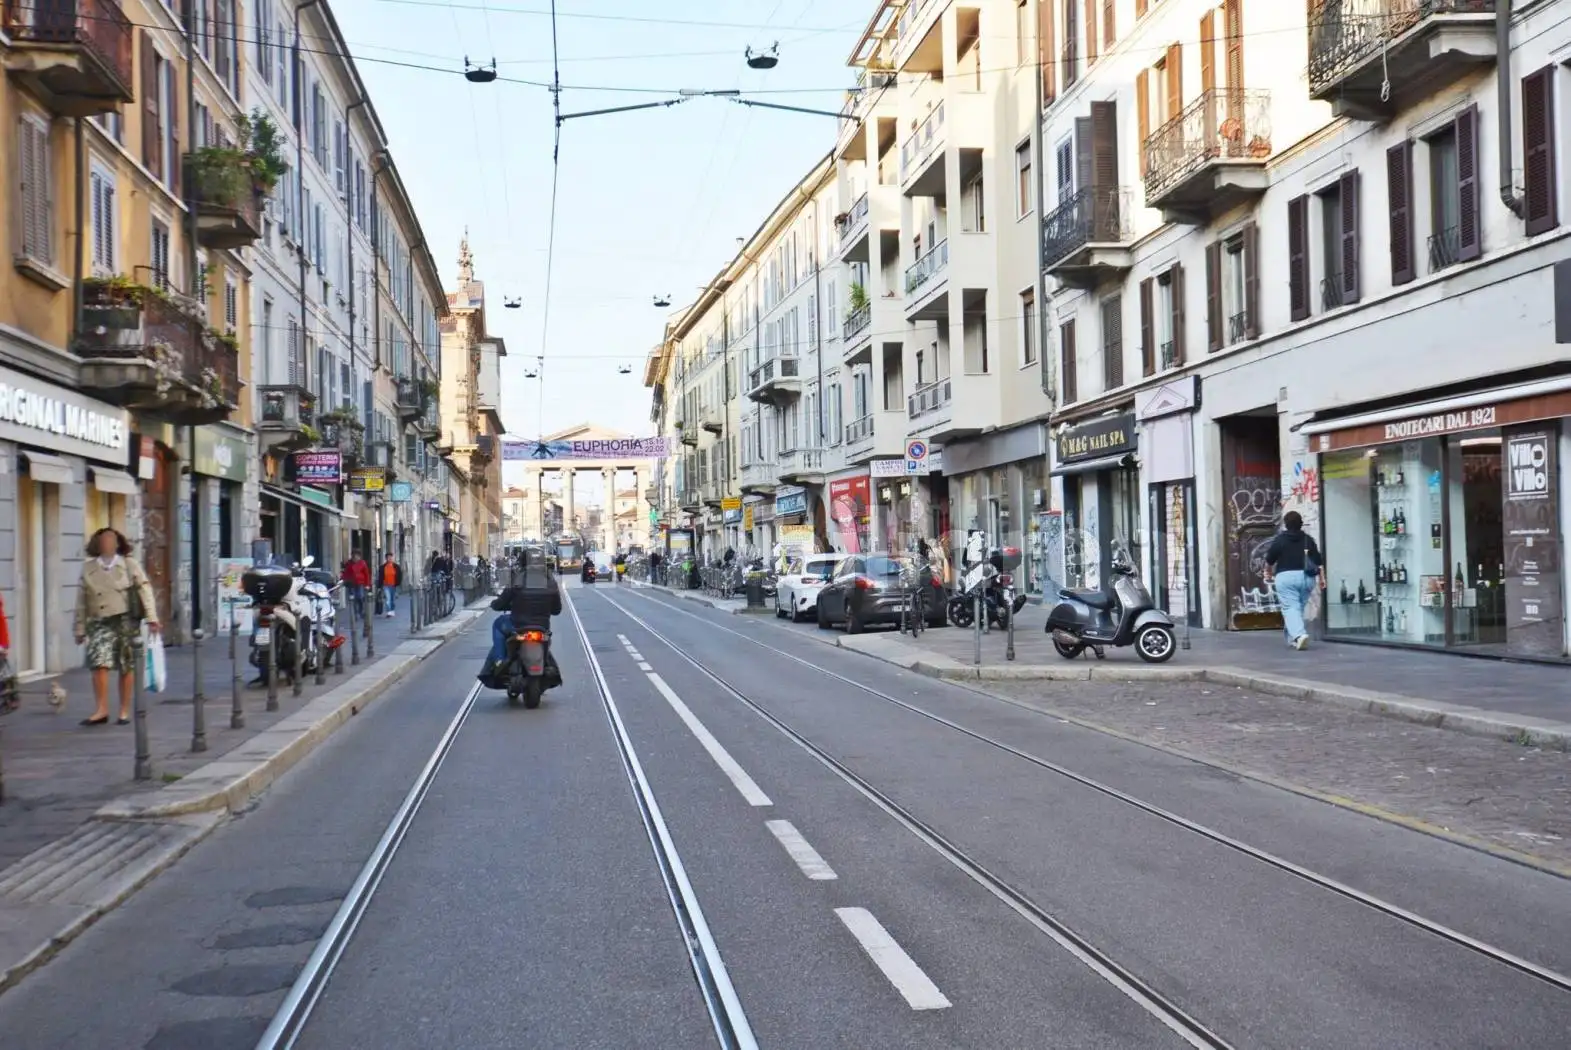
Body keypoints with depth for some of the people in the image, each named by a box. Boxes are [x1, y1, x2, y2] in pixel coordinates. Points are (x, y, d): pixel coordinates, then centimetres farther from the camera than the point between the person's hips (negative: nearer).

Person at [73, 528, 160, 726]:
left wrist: (151, 617, -9)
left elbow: (144, 589, 0)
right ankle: (101, 710, -10)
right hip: (100, 623, 1)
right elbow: (82, 601, 11)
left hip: (126, 621, -1)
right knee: (99, 664, -13)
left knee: (126, 668, 3)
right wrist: (80, 628, 10)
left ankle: (125, 711, 12)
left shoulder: (129, 565, 5)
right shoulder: (88, 569, 10)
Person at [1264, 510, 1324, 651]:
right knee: (1299, 607, 16)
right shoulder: (1308, 539, 12)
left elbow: (1269, 560, 4)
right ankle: (1293, 637, 22)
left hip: (1286, 577, -4)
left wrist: (1269, 574, 20)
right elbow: (1318, 561, 7)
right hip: (1306, 577, 4)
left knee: (1290, 608, -8)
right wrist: (1321, 578, 10)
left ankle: (1299, 634, -30)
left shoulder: (1279, 539, 1)